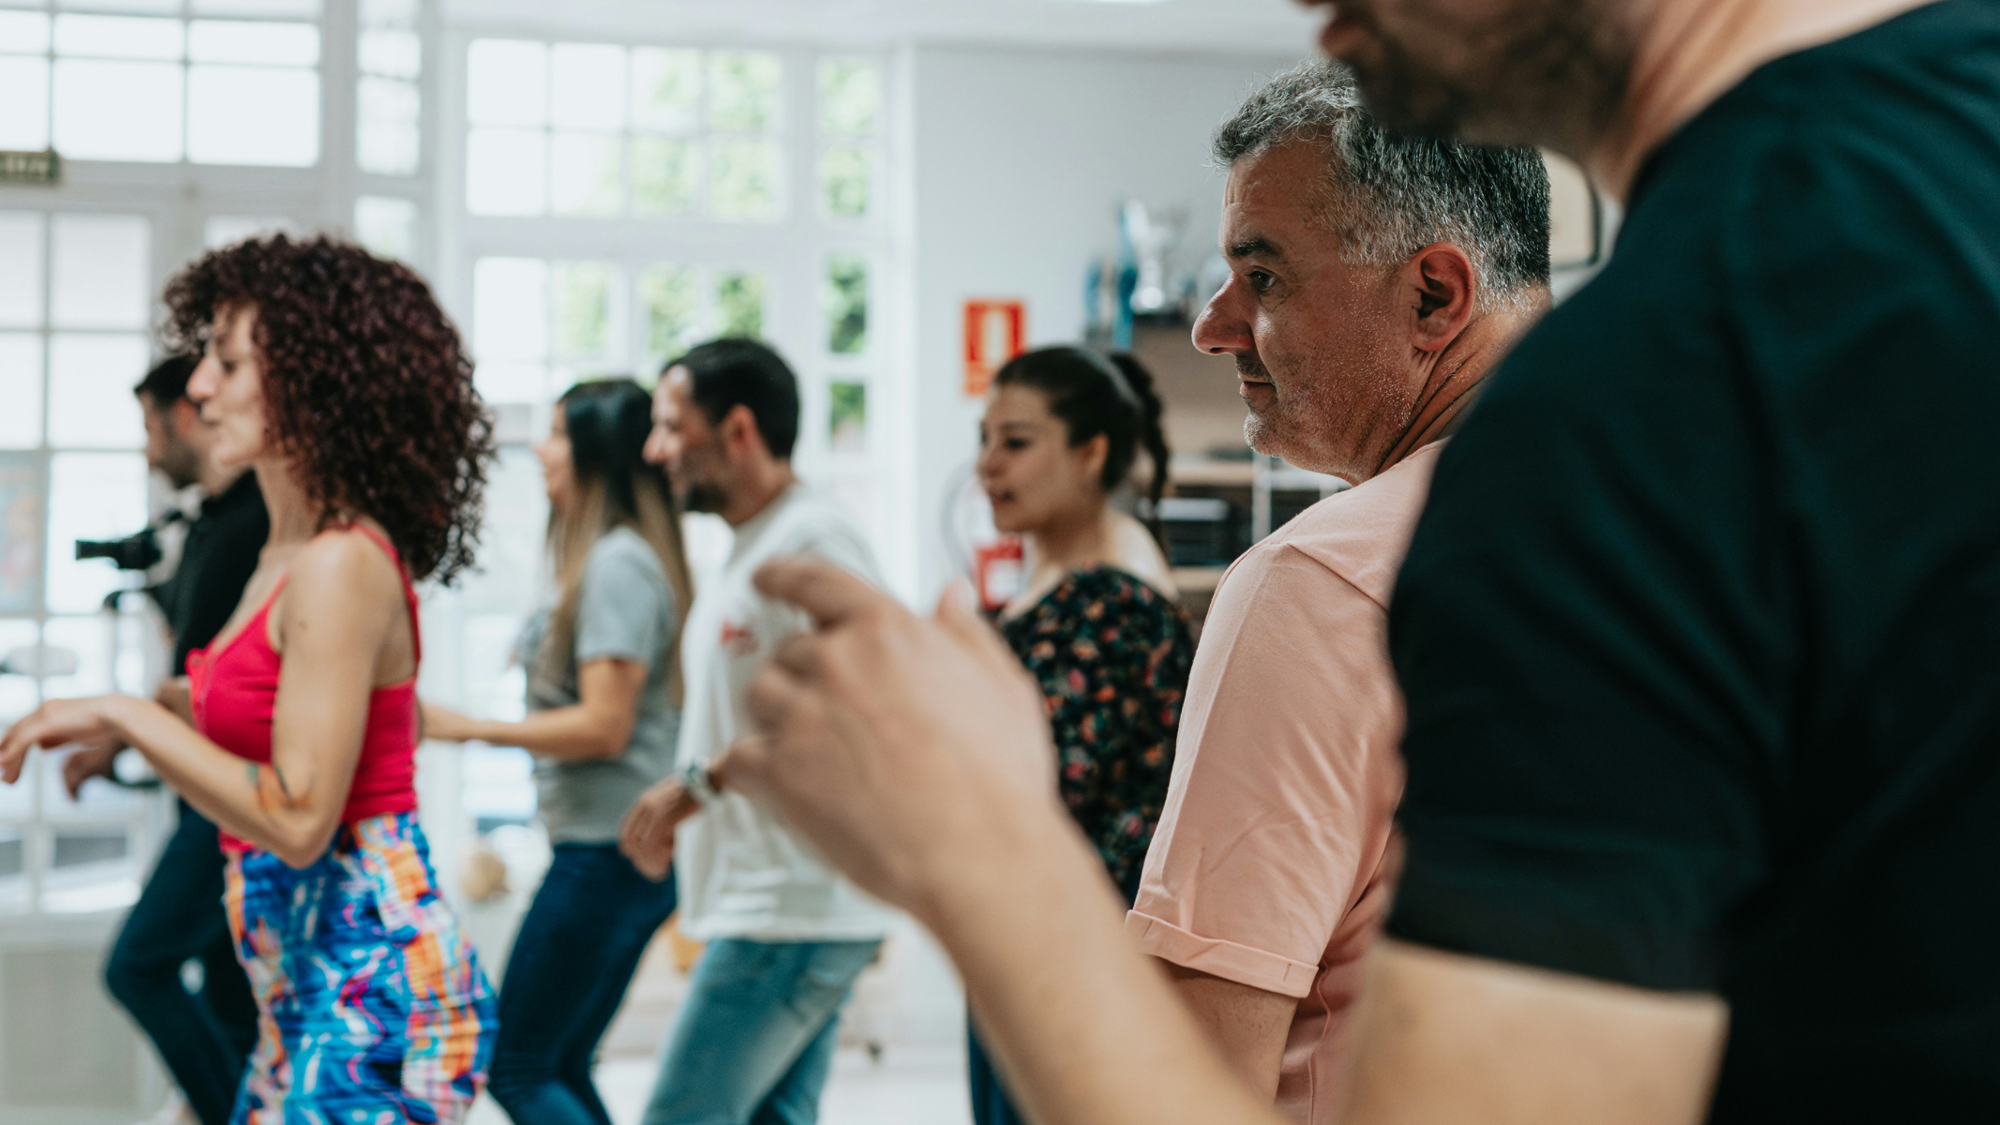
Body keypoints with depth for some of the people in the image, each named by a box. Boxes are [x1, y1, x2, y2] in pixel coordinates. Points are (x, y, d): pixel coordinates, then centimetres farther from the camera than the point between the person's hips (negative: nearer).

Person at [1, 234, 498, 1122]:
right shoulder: (290, 555, 12)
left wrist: (125, 714, -15)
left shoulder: (342, 567, -17)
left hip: (370, 990, -10)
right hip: (309, 998, 10)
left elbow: (297, 819, -21)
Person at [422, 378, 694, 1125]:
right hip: (614, 848, 10)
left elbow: (604, 725, -20)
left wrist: (469, 728, -15)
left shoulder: (617, 564, -15)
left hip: (606, 853, -10)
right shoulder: (617, 558, 14)